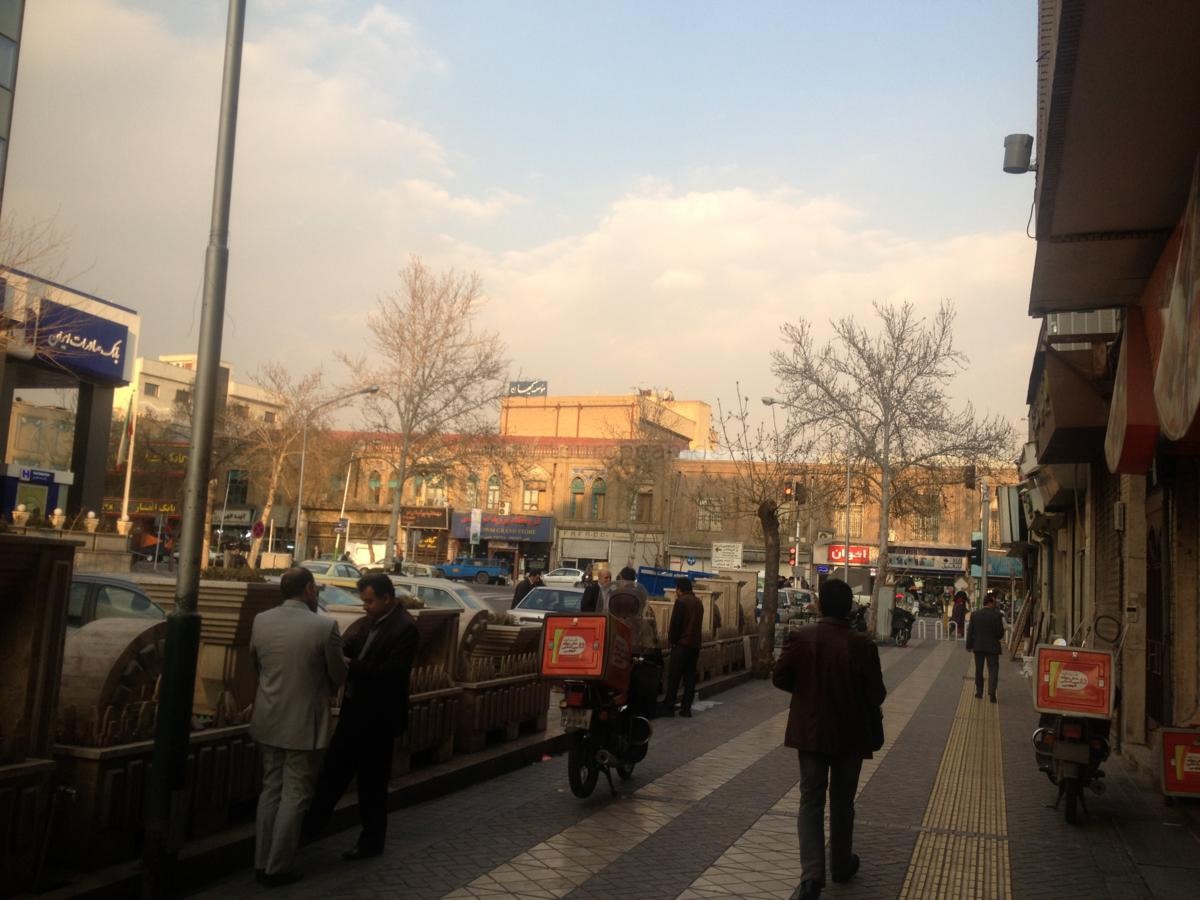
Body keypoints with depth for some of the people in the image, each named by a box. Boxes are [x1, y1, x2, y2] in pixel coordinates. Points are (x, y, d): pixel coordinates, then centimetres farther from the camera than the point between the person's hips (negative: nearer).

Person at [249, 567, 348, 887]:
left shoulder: (260, 621, -4)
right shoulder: (324, 626, -18)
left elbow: (256, 664, 11)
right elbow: (338, 675, -7)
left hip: (269, 719, 5)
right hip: (303, 723, -5)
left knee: (270, 790, 18)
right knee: (294, 795, 6)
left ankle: (261, 863, 24)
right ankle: (277, 868, 12)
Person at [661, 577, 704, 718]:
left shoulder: (681, 601, -12)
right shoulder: (698, 602, 10)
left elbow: (675, 623, -13)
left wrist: (671, 639, 1)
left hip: (682, 644, -7)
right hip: (695, 644, 7)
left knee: (673, 677, -1)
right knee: (690, 677, 7)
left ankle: (668, 707, 0)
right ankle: (686, 709, 7)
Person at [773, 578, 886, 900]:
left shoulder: (800, 637, -12)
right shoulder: (862, 645, -16)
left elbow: (780, 678, -6)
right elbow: (876, 693, -10)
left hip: (810, 731, 0)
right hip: (850, 734, 0)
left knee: (811, 801, 6)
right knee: (842, 801, 18)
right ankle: (841, 863, 33)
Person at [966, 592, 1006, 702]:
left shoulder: (974, 614, -3)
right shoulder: (997, 615, -12)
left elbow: (970, 631, -1)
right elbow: (1000, 632, -10)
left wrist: (969, 646, 6)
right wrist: (997, 638, 13)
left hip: (978, 646, 3)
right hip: (992, 646, -3)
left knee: (979, 670, 15)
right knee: (993, 669, 1)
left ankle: (979, 692, 20)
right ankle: (991, 692, -15)